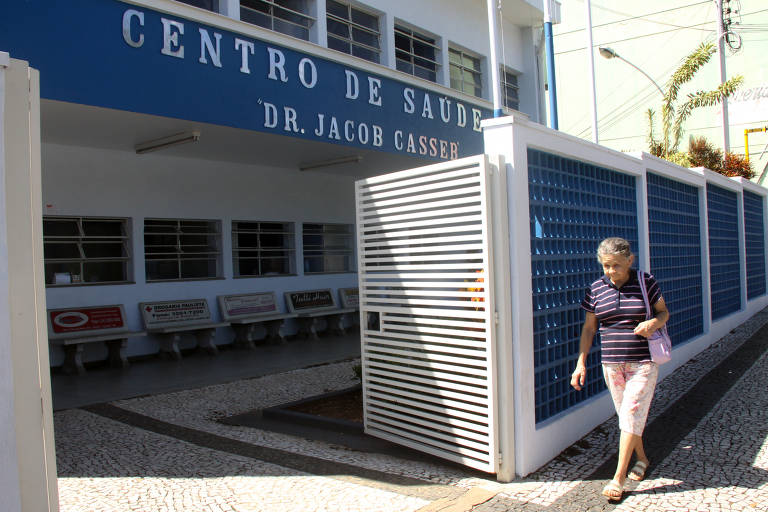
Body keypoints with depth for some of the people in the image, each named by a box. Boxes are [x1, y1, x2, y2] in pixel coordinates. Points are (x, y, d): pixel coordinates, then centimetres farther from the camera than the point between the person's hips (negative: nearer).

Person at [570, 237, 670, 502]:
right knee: (626, 415, 12)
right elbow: (589, 327, 4)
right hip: (612, 363, 3)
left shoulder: (646, 282, -5)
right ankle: (641, 458, 37)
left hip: (643, 362, -2)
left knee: (631, 414, -6)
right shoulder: (596, 288, 0)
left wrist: (653, 323, -18)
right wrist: (581, 362, -2)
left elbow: (664, 312, 6)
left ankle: (618, 477, 1)